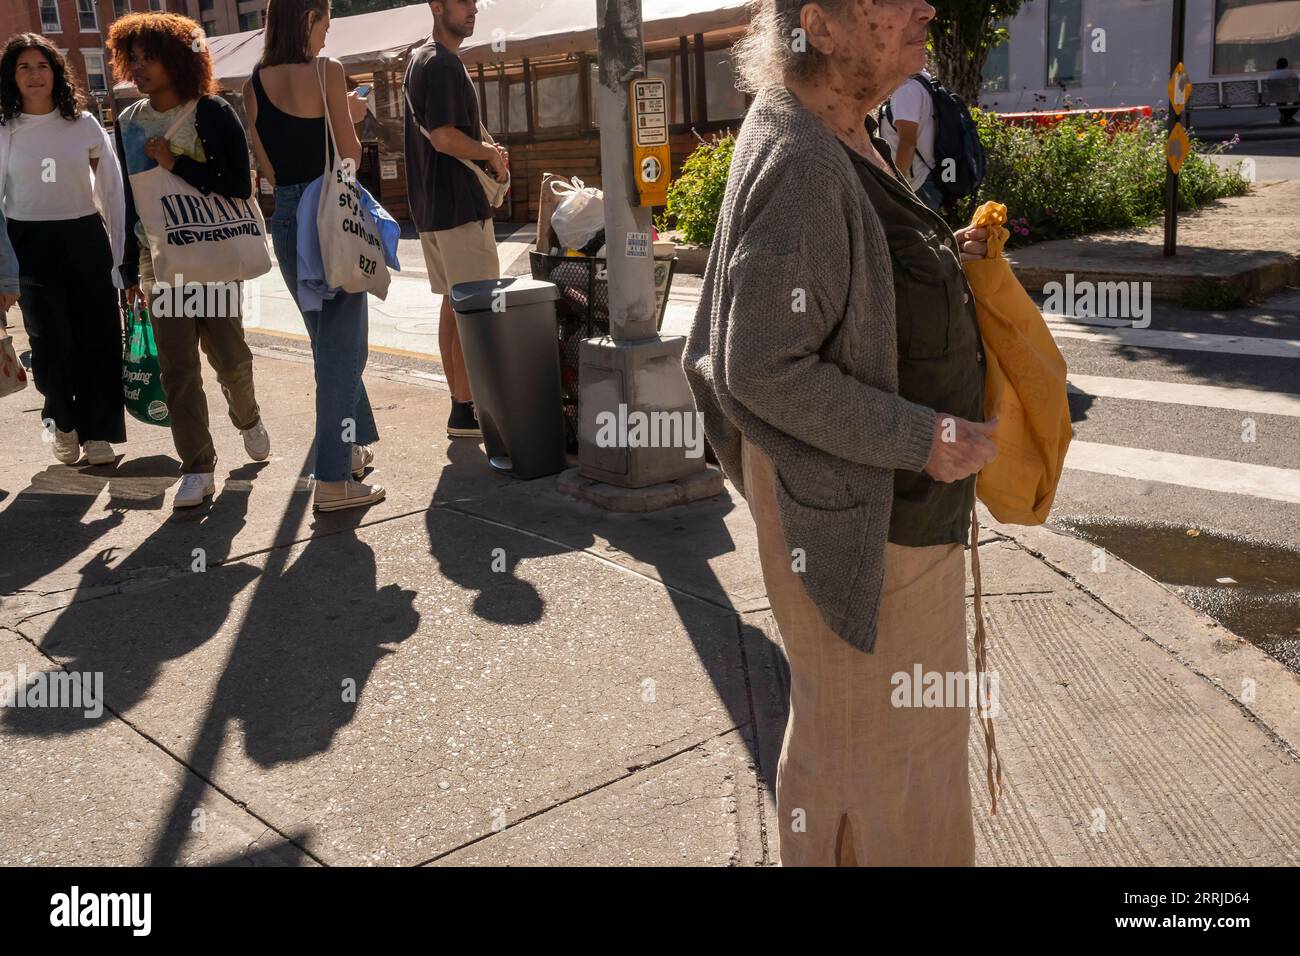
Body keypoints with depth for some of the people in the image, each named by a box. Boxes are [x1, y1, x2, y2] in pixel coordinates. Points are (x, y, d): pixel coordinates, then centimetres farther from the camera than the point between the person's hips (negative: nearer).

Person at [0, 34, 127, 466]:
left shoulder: (82, 123, 3)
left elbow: (112, 191, 5)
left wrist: (120, 254, 2)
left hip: (86, 239, 1)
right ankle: (61, 420, 22)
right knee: (52, 344, -5)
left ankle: (96, 431, 15)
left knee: (98, 340, 1)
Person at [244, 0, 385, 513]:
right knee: (341, 345, -2)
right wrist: (353, 115, 8)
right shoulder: (326, 71, -9)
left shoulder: (254, 83, 8)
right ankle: (333, 480, 0)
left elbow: (268, 167, 12)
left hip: (287, 216, 7)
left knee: (328, 340, 21)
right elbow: (349, 158, -10)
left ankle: (353, 446, 35)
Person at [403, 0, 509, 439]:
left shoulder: (421, 59, 18)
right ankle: (465, 411, -3)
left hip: (434, 205, 10)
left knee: (454, 304, 13)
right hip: (459, 205, -10)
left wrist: (483, 148, 8)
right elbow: (444, 138, -23)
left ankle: (460, 401, 19)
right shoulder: (442, 64, -14)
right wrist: (491, 154, -7)